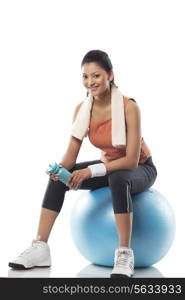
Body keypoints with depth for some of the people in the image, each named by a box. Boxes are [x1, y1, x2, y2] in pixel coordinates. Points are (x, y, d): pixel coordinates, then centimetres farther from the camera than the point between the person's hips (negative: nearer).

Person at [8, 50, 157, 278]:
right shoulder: (82, 109, -12)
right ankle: (40, 248, -13)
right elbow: (71, 155, -11)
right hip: (108, 165, 6)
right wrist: (59, 168, -34)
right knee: (59, 178, -14)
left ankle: (124, 255, -31)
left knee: (118, 178, -40)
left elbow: (131, 161, -30)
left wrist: (91, 171, -38)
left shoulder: (128, 107, -28)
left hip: (140, 169, -5)